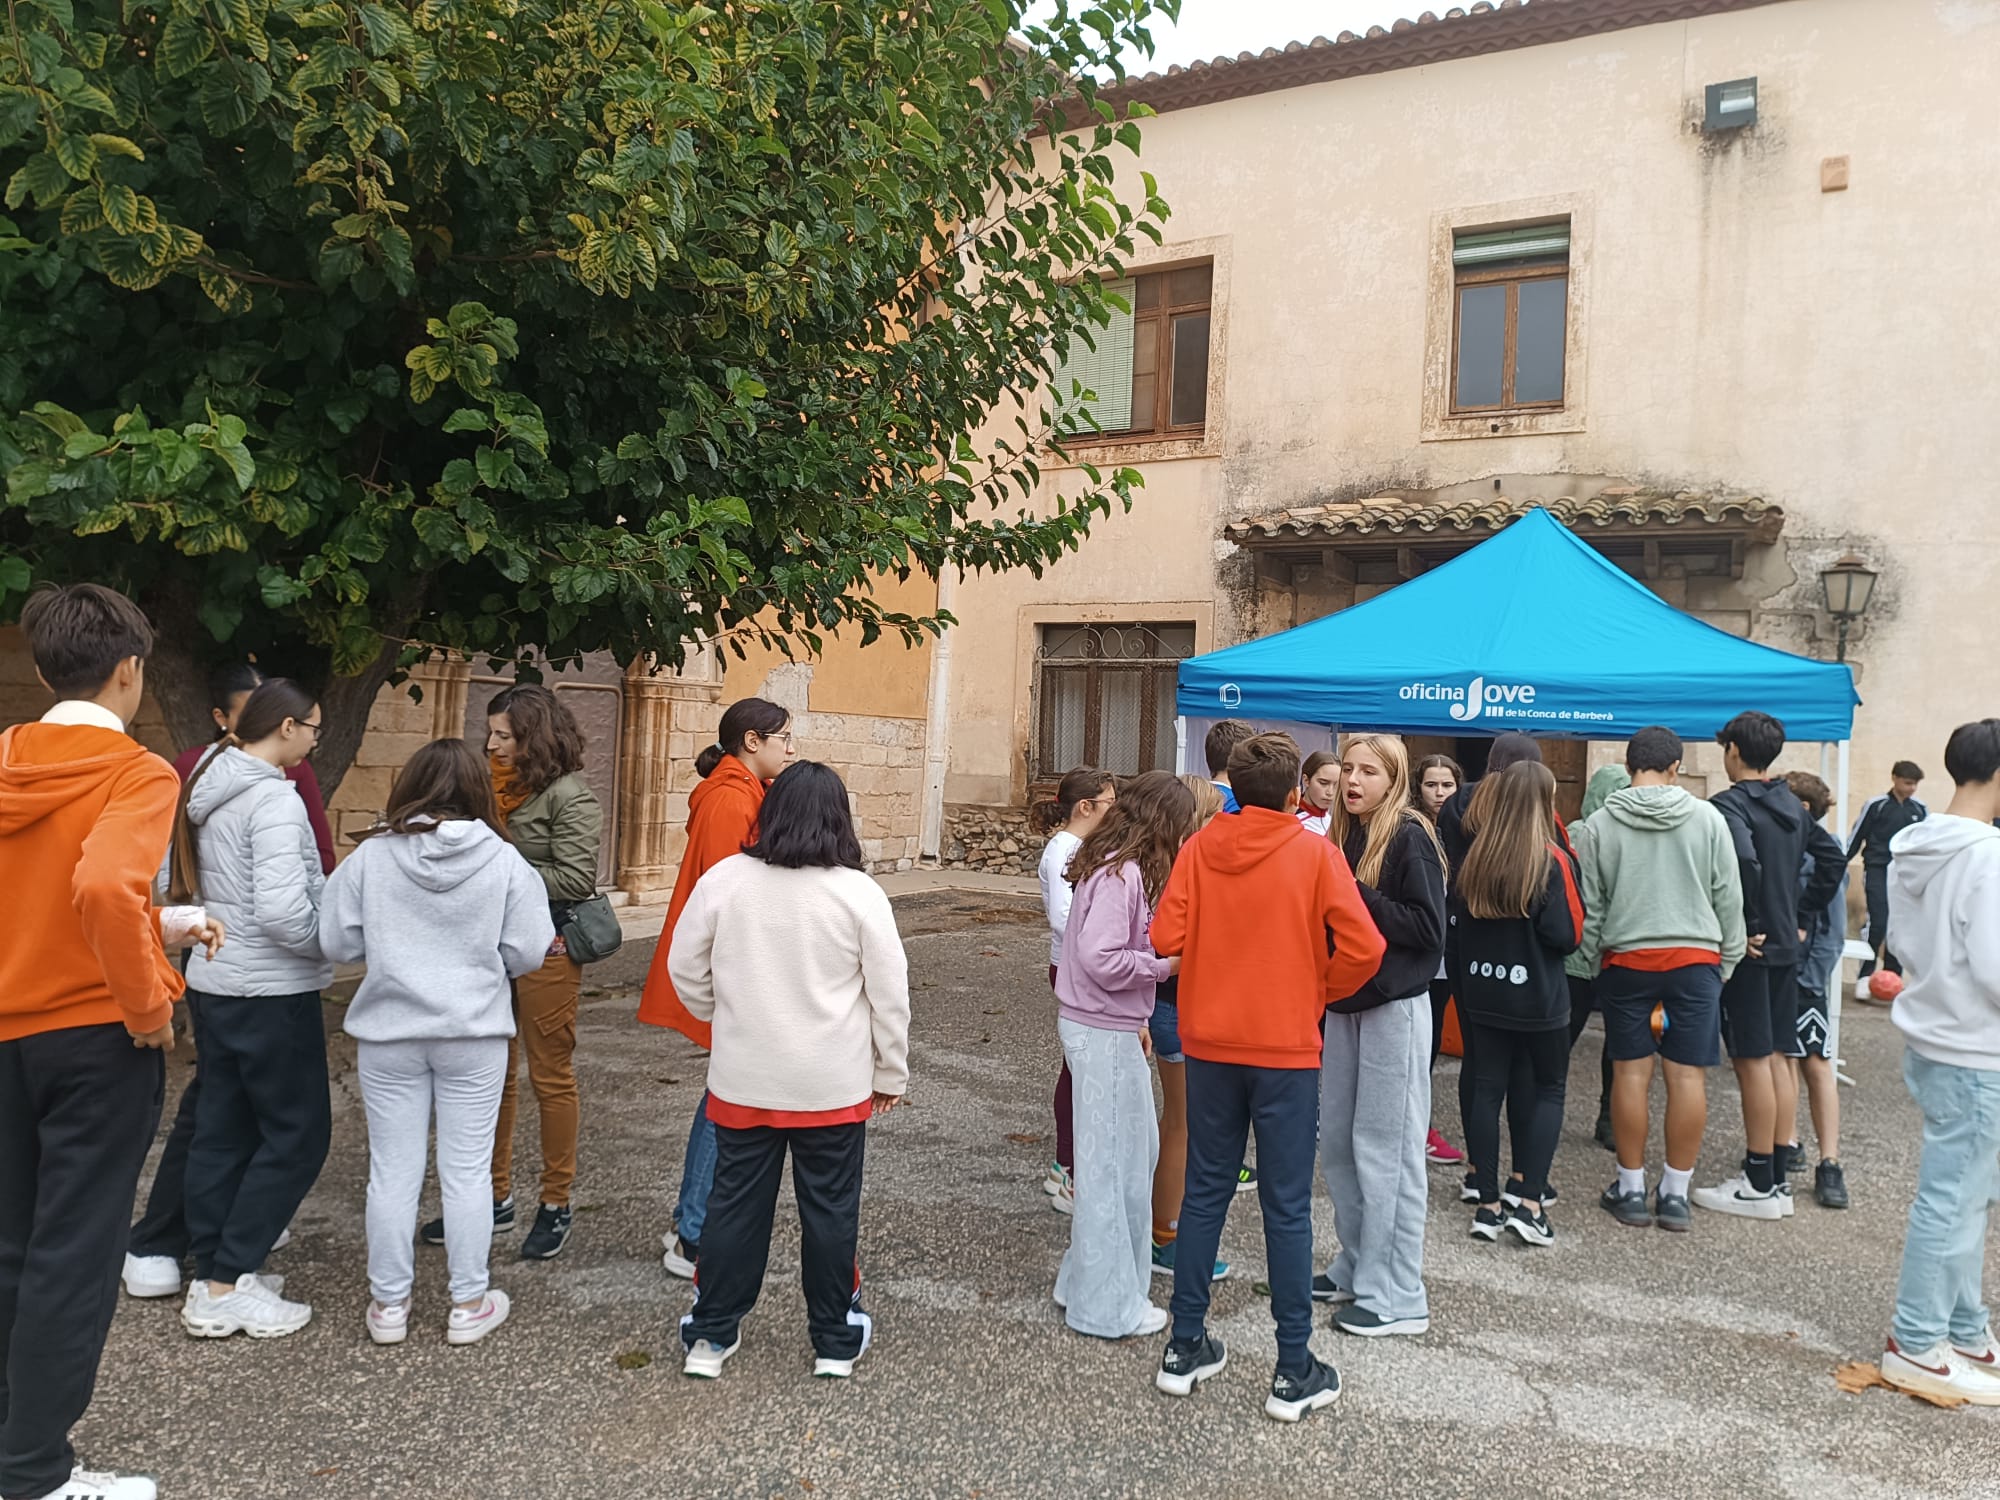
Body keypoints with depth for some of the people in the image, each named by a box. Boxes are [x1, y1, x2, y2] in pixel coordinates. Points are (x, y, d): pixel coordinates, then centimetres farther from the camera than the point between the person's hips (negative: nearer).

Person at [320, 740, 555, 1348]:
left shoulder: (371, 856, -6)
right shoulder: (504, 861, -8)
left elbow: (338, 943, -1)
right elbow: (527, 955, -6)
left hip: (389, 1034, 1)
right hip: (475, 1034, -1)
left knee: (393, 1169, 11)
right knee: (467, 1170, 8)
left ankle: (389, 1304, 22)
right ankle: (469, 1303, 18)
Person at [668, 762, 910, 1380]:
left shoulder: (724, 879, -9)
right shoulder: (858, 893, -13)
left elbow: (686, 968, 1)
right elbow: (890, 993, -7)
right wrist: (890, 1074, 5)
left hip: (743, 1080, 2)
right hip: (835, 1087, -1)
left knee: (736, 1202, 14)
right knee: (830, 1208, 12)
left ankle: (710, 1337, 24)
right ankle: (835, 1341, 24)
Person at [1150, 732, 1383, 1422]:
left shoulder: (1199, 847, -3)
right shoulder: (1314, 853, -9)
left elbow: (1165, 937, -7)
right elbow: (1362, 948, -14)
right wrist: (1319, 993, 4)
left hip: (1208, 1042, 3)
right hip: (1286, 1048, -3)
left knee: (1205, 1191, 14)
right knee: (1287, 1208, 6)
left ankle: (1186, 1347, 23)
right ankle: (1294, 1372, 14)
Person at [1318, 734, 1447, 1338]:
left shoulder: (1409, 837, -11)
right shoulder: (1343, 836, 10)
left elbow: (1428, 929, -16)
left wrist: (1356, 896, -20)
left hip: (1394, 1007, -8)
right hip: (1343, 1004, 8)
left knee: (1385, 1149, -1)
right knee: (1336, 1143, 13)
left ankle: (1396, 1296, 9)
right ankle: (1356, 1268, 28)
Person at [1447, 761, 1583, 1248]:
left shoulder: (1474, 860, 0)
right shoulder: (1553, 861, -14)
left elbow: (1456, 930, 6)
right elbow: (1566, 935, -14)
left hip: (1483, 998, 4)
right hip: (1539, 1000, -4)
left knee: (1487, 1090, 9)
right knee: (1548, 1090, 11)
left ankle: (1488, 1206, 13)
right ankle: (1529, 1203, 3)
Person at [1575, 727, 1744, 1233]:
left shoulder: (1600, 824, -3)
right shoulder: (1707, 818, -1)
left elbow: (1589, 906, 0)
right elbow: (1729, 898, 3)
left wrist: (1594, 965, 11)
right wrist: (1728, 962, 12)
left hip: (1625, 960, 0)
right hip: (1695, 958, 0)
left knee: (1631, 1072, 7)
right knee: (1687, 1075, 4)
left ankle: (1631, 1190, 14)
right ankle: (1675, 1194, 10)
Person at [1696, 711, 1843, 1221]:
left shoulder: (1730, 804, -14)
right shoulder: (1792, 806, 11)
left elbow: (1744, 863, -30)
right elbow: (1831, 864, 14)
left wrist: (1747, 927, -19)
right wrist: (1798, 917, 15)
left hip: (1748, 949, -8)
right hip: (1785, 947, 8)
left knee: (1753, 1060, -3)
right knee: (1778, 1056, 12)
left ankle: (1759, 1186, 4)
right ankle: (1778, 1180, 19)